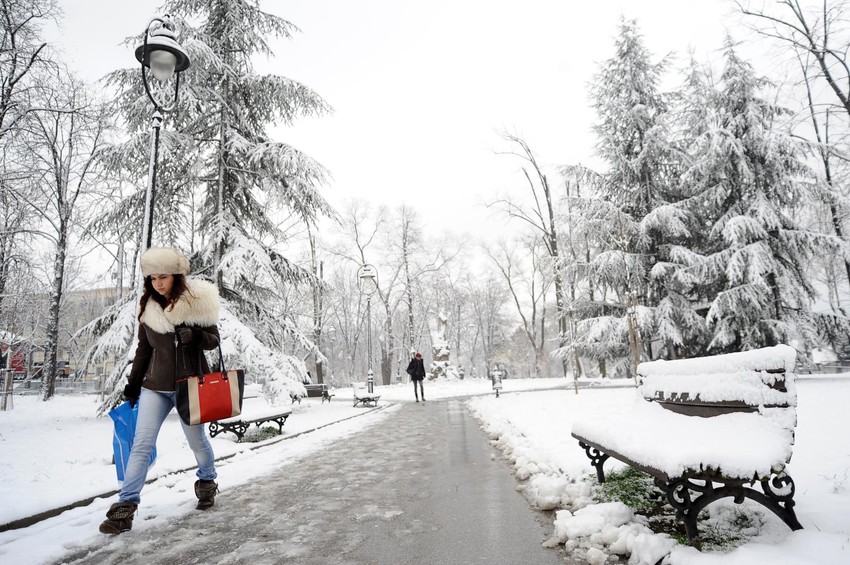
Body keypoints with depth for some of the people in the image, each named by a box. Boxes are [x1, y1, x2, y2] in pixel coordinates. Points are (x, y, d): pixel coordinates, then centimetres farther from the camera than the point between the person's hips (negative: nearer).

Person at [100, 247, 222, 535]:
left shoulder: (198, 301, -11)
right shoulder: (148, 305, 0)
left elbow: (214, 340, -5)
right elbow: (143, 349, 10)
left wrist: (196, 336, -27)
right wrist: (132, 384, 13)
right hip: (155, 386, 3)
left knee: (197, 440, 12)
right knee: (141, 444, -1)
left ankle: (207, 482, 37)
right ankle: (125, 507, 6)